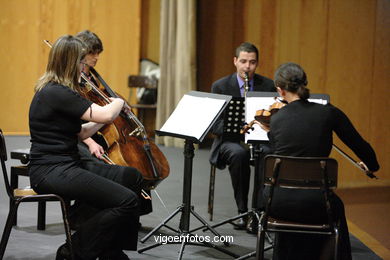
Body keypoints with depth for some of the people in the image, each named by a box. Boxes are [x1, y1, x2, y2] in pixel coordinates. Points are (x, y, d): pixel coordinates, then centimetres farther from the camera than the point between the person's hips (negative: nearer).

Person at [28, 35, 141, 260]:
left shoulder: (55, 91, 15)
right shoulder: (57, 93, -17)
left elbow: (81, 133, 19)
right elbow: (105, 115, -22)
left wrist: (113, 111, 13)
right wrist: (119, 102, 0)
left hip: (67, 166, 11)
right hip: (51, 172, -11)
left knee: (134, 178, 10)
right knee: (127, 201, -21)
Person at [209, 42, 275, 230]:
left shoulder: (268, 86, 4)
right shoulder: (220, 86, 0)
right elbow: (215, 124, -6)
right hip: (231, 140, -1)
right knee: (239, 154, -37)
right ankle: (242, 211, -24)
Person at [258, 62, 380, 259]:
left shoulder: (276, 119, 2)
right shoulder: (329, 113, -3)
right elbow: (361, 146, 7)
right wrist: (371, 166, 27)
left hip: (277, 202, 2)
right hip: (313, 203, -1)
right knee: (335, 208, 35)